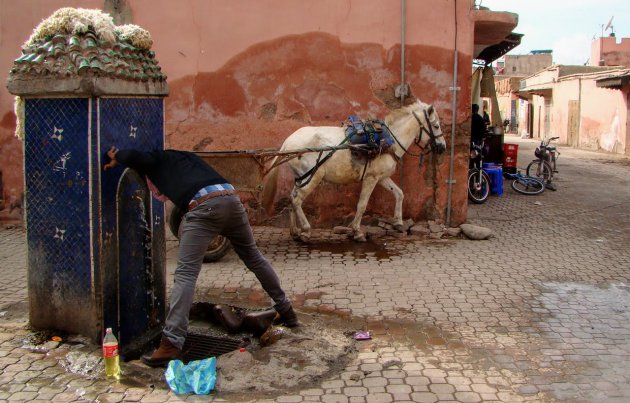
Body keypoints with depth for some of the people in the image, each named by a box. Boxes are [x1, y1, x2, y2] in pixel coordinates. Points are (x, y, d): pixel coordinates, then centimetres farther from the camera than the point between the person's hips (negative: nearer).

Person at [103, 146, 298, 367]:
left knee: (185, 273, -7)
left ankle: (171, 344, -15)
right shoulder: (187, 156, 38)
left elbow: (133, 156, 3)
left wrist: (116, 157, 26)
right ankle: (286, 312, 34)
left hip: (203, 206, -6)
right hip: (232, 198, 6)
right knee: (254, 258, 23)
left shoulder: (157, 160, 21)